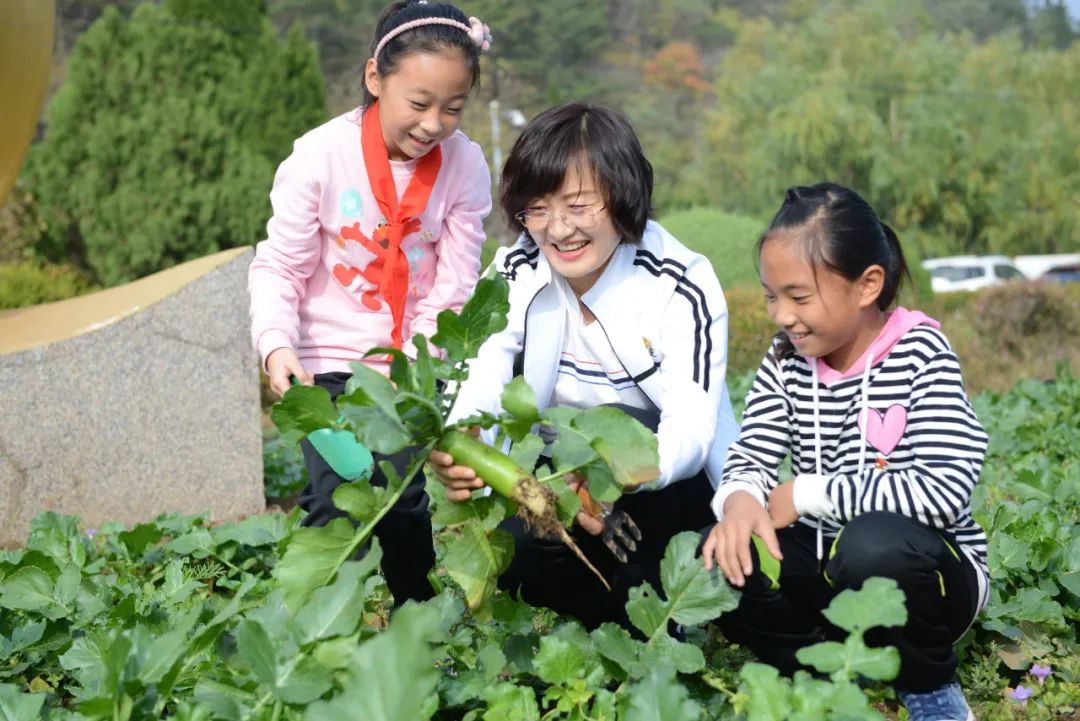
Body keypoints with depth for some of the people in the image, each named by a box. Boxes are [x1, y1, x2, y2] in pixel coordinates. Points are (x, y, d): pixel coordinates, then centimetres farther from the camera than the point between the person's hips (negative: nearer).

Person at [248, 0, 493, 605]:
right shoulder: (321, 154, -16)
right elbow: (279, 265, -10)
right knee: (337, 504, -9)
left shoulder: (465, 165, -10)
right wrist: (276, 342, -26)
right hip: (330, 357, -1)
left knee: (406, 503, 0)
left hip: (412, 363, 1)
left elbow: (452, 286, -8)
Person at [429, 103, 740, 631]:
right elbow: (482, 384, -19)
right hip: (564, 473, 4)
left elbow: (691, 428, -29)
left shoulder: (681, 287, -20)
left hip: (674, 490, -3)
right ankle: (613, 622, 5)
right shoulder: (517, 273, -8)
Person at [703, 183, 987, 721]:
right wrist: (740, 500, -28)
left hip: (922, 569, -4)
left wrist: (806, 495, -22)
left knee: (873, 545, -38)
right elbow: (749, 457, -2)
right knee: (719, 560, -23)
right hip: (824, 562, 4)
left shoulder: (921, 353, -15)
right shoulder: (786, 361, 0)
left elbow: (943, 490, -26)